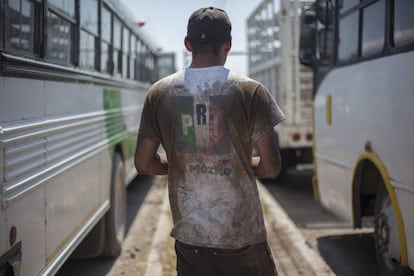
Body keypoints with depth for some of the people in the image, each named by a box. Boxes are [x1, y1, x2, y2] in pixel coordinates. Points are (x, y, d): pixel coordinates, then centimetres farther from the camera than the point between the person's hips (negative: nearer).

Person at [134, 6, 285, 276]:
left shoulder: (160, 93, 1)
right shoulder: (249, 91, -7)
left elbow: (144, 163, 6)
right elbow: (271, 168, -6)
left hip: (189, 237, 3)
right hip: (242, 237, -3)